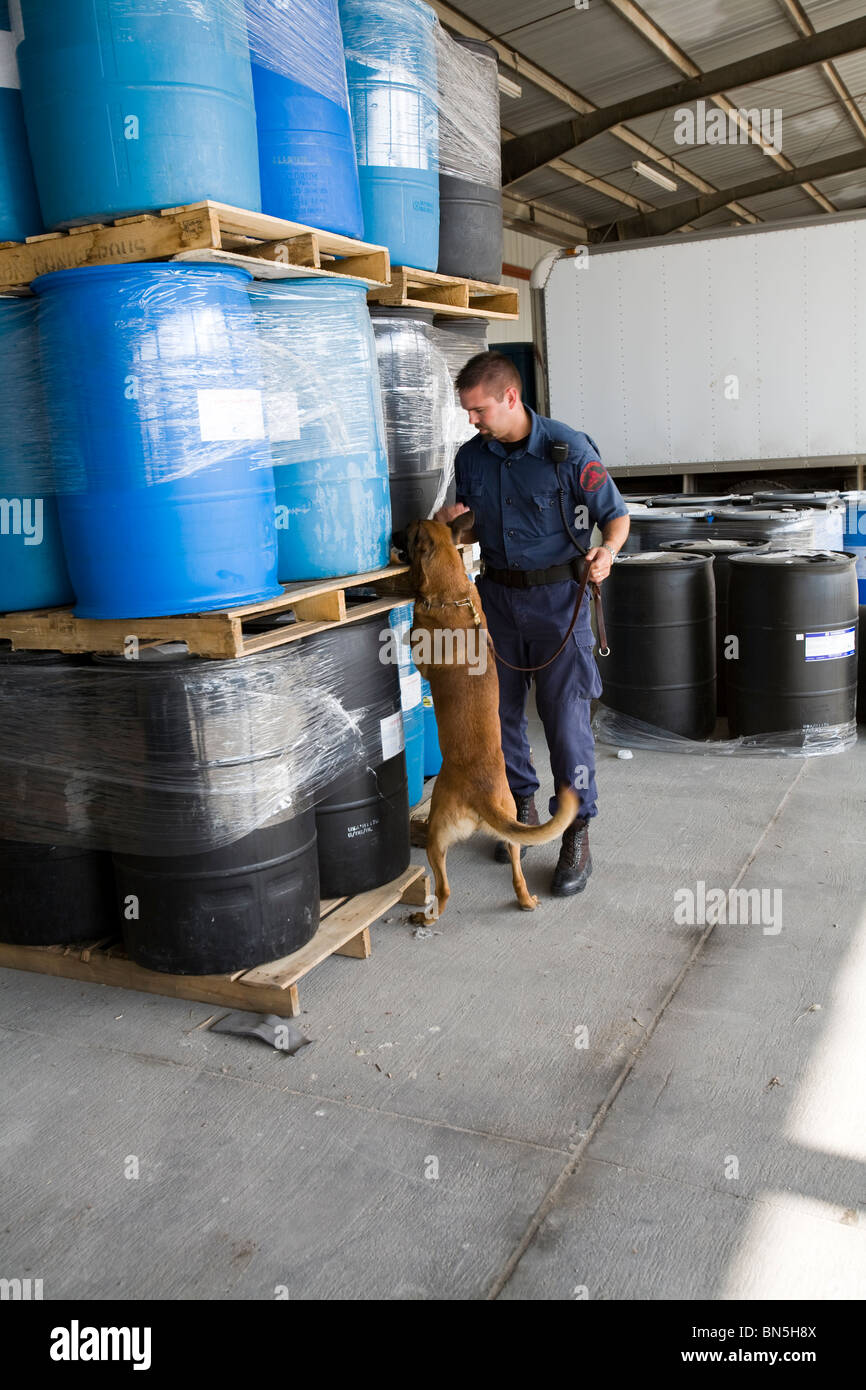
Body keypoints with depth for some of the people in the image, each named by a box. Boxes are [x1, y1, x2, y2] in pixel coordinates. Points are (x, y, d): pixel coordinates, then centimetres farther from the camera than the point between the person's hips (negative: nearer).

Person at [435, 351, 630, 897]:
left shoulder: (568, 448, -10)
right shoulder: (471, 457, 4)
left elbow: (616, 514, -4)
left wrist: (606, 551, -24)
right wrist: (453, 524, -6)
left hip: (557, 595, -5)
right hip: (498, 595, 5)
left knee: (565, 714, -5)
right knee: (499, 708, 10)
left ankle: (577, 834, 6)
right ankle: (523, 808, 30)